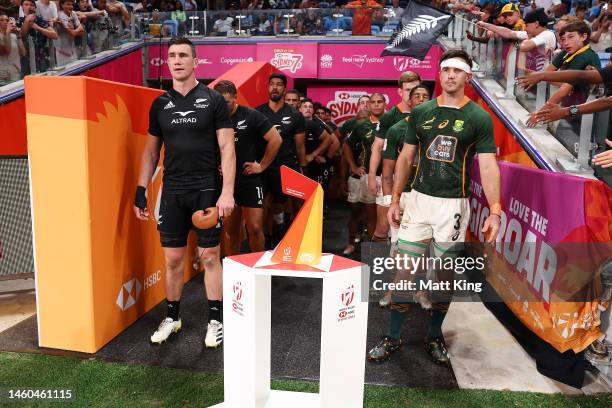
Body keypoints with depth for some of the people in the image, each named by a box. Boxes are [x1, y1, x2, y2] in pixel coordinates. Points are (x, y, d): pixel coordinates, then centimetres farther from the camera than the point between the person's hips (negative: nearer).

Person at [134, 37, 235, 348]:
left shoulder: (213, 100, -2)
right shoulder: (160, 104, 9)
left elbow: (227, 147, -6)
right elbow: (151, 150, 14)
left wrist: (227, 191, -15)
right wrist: (140, 191, 8)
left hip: (206, 189, -3)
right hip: (172, 191, 4)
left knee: (209, 256, 3)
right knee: (173, 257, 9)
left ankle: (215, 321, 17)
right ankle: (172, 318, 26)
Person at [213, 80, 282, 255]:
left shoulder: (251, 116, -5)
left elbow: (276, 139, -6)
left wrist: (262, 166, -6)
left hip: (250, 180, -3)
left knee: (255, 228, -5)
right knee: (229, 230, 11)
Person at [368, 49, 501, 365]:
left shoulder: (479, 117, -1)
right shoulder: (421, 112, 6)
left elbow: (488, 165, -6)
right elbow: (406, 158, 9)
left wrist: (495, 210, -17)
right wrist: (395, 200, 5)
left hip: (453, 205, -1)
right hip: (418, 199, 2)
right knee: (404, 271, 1)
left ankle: (434, 337, 27)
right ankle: (393, 337, 15)